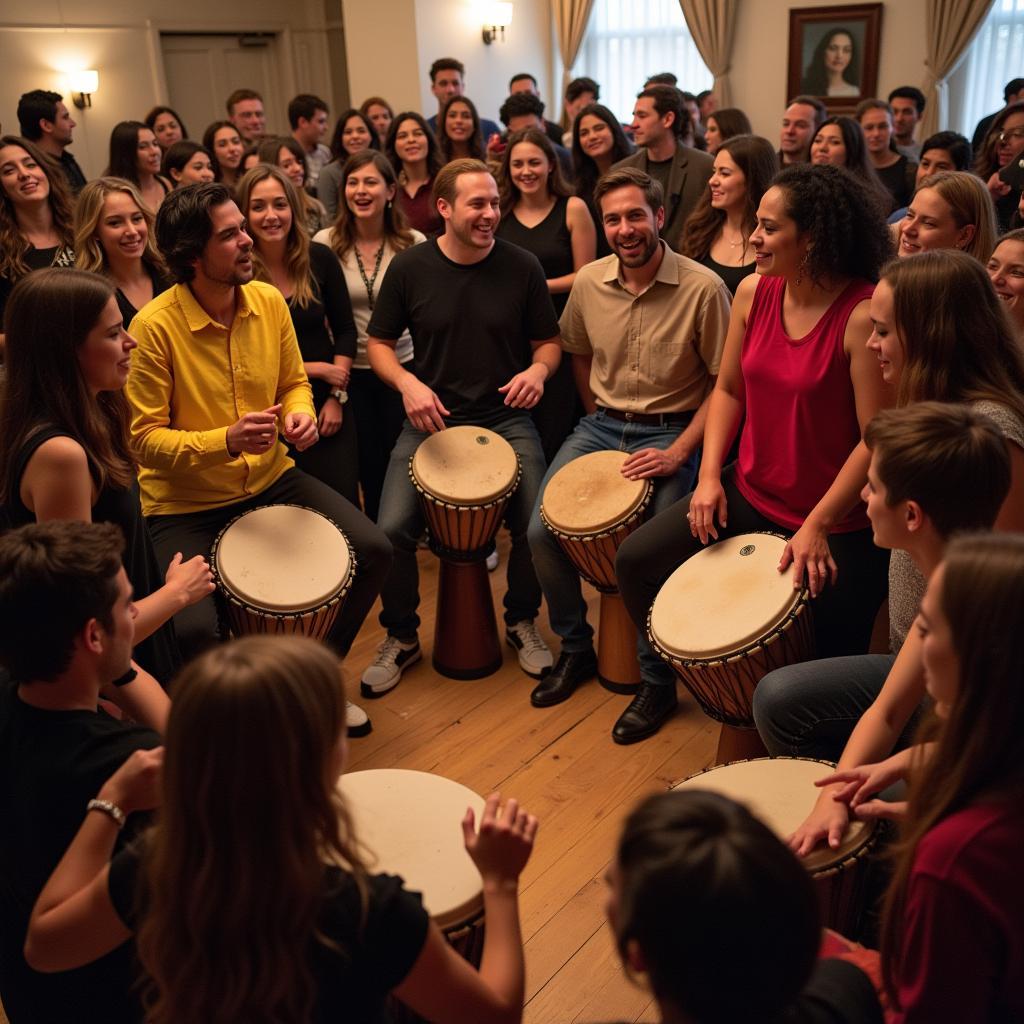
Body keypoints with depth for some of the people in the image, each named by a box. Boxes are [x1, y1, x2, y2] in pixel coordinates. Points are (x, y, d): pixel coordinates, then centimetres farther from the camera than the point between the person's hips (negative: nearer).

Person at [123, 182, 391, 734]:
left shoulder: (269, 301, -2)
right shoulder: (154, 326, -18)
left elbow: (294, 383, 13)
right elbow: (145, 438, -15)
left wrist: (300, 415, -11)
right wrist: (226, 440, -29)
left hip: (270, 479, 6)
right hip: (184, 503, -5)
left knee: (374, 551, -5)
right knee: (193, 630, -25)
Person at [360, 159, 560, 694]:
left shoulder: (521, 266, -1)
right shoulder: (409, 267, -2)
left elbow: (548, 340, 9)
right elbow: (378, 341, 7)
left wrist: (539, 369, -14)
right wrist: (407, 382, -13)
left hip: (505, 418, 0)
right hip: (431, 418, 0)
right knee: (392, 529, -16)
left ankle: (522, 621, 15)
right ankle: (401, 636, 11)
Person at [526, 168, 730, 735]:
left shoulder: (703, 288, -14)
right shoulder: (588, 283, 0)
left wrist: (678, 453, -18)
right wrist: (597, 414, 12)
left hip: (669, 432, -4)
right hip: (600, 426, 5)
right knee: (542, 530, -10)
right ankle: (576, 647, 14)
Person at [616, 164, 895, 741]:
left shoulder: (863, 315, -21)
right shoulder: (754, 292, -1)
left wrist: (817, 526, -24)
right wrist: (710, 475, -2)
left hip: (838, 518, -6)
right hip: (751, 492, 6)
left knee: (827, 667, -3)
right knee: (637, 561, 1)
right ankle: (661, 679, 27)